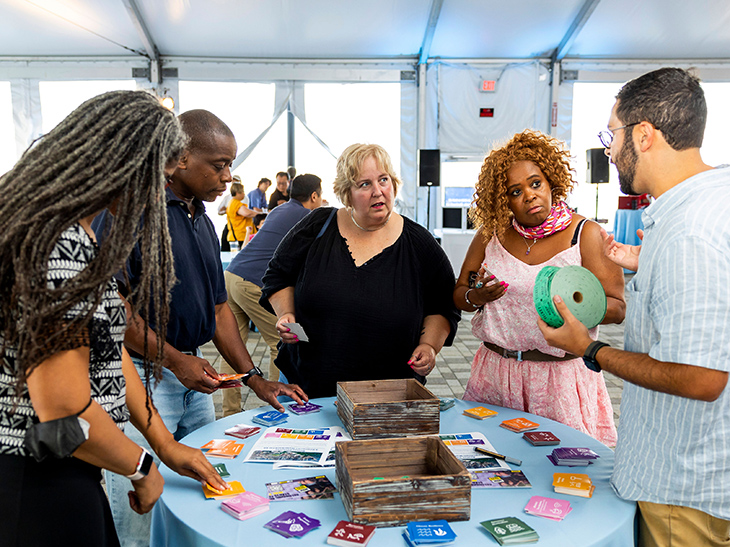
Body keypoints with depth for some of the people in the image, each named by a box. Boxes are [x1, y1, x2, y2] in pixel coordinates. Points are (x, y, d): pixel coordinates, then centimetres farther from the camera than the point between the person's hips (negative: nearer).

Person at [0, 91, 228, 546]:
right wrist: (142, 469, -10)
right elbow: (63, 411, -28)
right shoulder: (59, 247, -26)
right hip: (37, 485, -9)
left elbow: (108, 351, 11)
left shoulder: (79, 234, 8)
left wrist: (166, 445, 14)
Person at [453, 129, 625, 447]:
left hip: (560, 375, -2)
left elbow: (617, 308, -6)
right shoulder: (491, 233, 5)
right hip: (495, 371, 3)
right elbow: (459, 295, 11)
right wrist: (477, 296, -11)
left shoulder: (585, 234, -4)